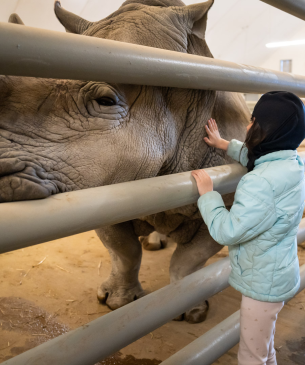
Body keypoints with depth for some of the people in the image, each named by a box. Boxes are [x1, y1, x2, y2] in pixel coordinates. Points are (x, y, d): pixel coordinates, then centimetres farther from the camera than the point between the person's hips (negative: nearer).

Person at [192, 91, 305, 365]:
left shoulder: (262, 182, -34)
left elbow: (227, 231, -30)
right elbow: (255, 158, 18)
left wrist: (208, 194, -18)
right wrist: (225, 145, 21)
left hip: (264, 283, -9)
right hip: (276, 277, 9)